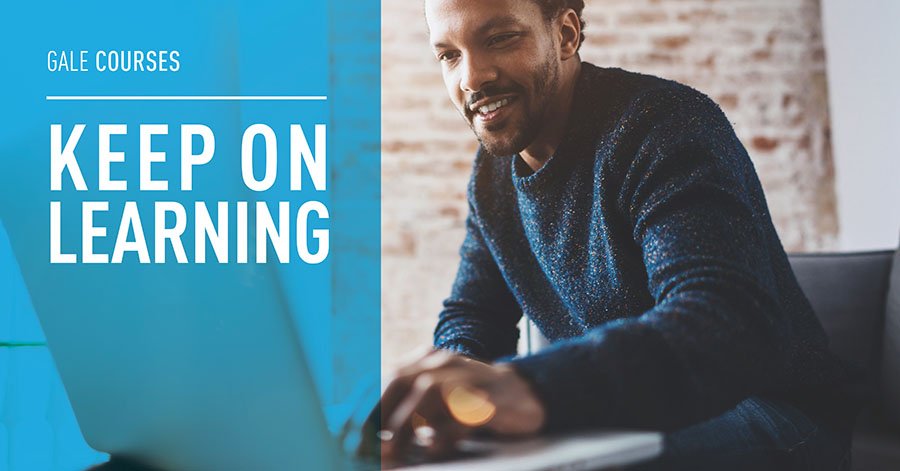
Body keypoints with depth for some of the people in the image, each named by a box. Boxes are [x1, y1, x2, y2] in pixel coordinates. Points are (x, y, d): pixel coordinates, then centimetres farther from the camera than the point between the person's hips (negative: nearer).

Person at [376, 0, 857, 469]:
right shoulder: (493, 173, 7)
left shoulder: (663, 123, -20)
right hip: (625, 421, 6)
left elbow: (732, 327, -36)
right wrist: (453, 382, -18)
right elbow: (470, 318, 11)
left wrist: (533, 387, -55)